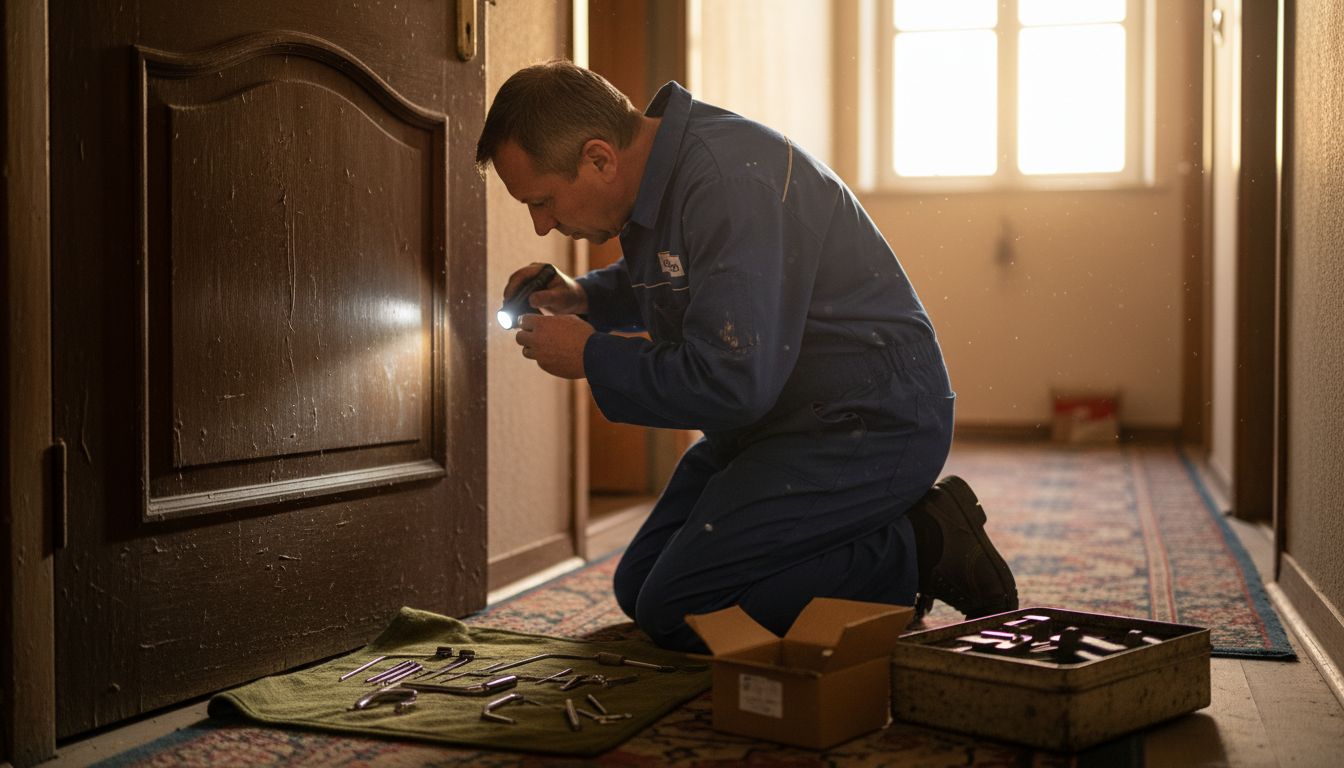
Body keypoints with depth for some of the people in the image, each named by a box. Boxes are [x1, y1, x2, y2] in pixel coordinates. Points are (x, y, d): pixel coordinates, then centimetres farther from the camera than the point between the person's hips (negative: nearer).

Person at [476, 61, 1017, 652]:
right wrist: (585, 297, 5)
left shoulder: (730, 182, -28)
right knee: (638, 588, 12)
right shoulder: (657, 165, 3)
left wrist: (590, 357, -18)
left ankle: (922, 551, -6)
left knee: (676, 613, -15)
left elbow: (731, 383, -32)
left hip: (870, 424, -10)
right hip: (781, 422, 10)